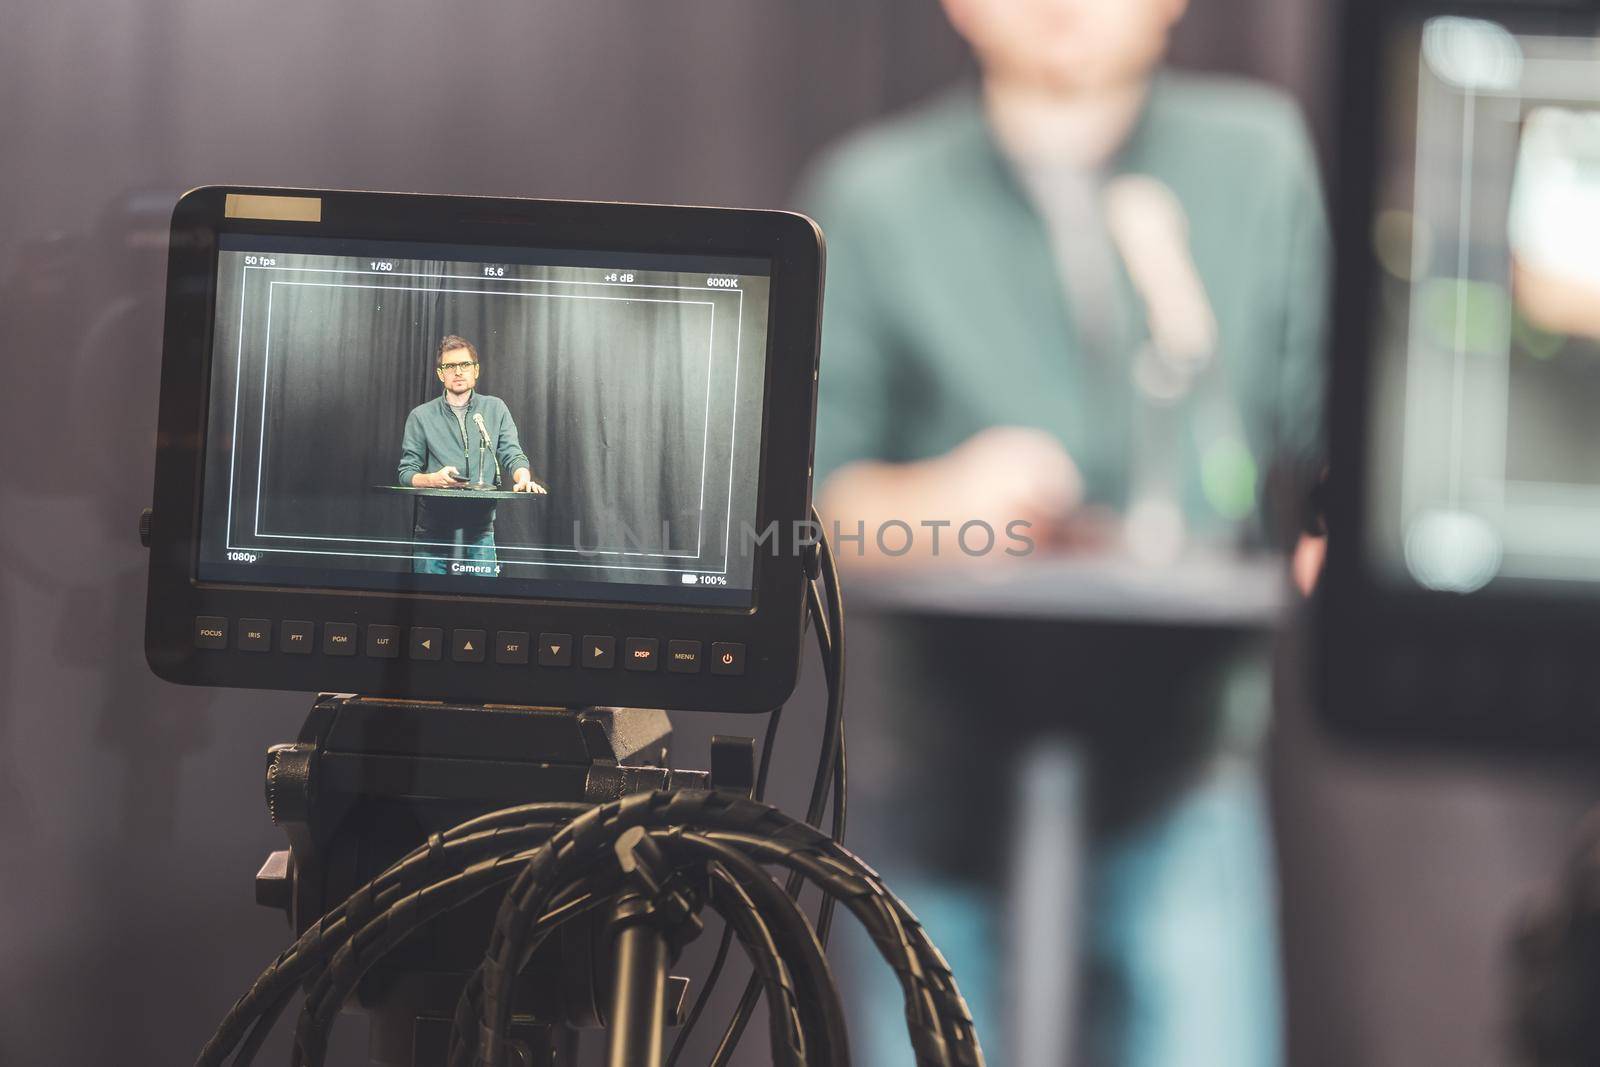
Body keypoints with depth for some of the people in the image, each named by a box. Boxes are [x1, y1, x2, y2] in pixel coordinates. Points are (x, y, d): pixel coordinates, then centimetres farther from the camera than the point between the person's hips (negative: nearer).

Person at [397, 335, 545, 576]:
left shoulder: (494, 409, 10)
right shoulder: (421, 416, 6)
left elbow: (512, 455, 4)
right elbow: (406, 472, 4)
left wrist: (523, 478, -19)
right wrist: (433, 479, -17)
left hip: (480, 531, 1)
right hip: (432, 527, 0)